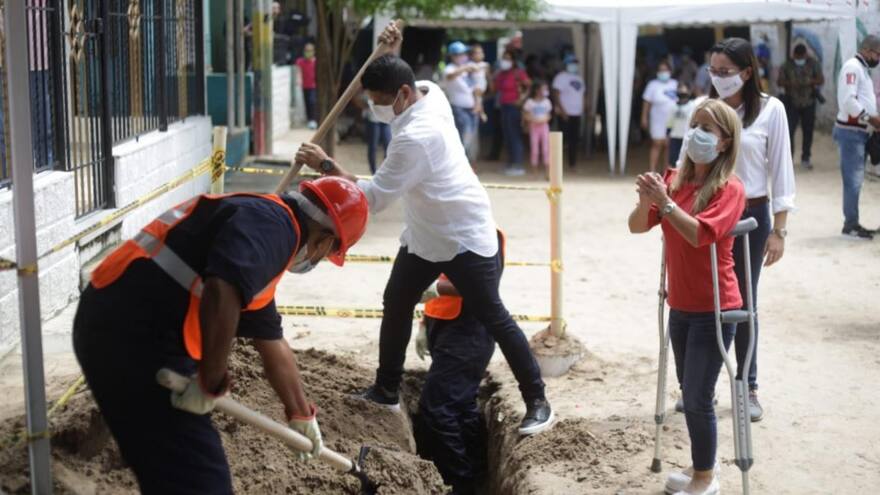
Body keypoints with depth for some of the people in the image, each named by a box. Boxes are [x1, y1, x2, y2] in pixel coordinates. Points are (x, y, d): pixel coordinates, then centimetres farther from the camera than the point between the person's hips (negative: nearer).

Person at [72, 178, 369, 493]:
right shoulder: (273, 223, -9)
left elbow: (273, 344, 35)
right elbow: (222, 293, -30)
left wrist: (301, 416, 45)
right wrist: (212, 382, -17)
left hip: (119, 329, 10)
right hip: (135, 340, -10)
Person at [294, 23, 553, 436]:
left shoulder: (416, 136, -33)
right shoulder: (429, 92, -6)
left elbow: (373, 198, -30)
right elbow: (384, 110, 17)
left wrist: (326, 165, -25)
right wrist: (388, 57, -1)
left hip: (465, 237, -10)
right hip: (425, 235, 10)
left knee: (493, 318, -3)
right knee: (395, 305, 15)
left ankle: (537, 402, 7)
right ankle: (386, 390, 28)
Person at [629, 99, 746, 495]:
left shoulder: (730, 188, -14)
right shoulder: (674, 180, 3)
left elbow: (699, 233, -27)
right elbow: (637, 227, -1)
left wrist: (664, 202, -31)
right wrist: (645, 201, -19)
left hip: (715, 309, -6)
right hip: (680, 306, 6)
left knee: (698, 399, -3)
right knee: (689, 393, 17)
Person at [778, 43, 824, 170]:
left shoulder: (813, 64, 2)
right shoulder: (787, 65, 0)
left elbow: (821, 80, -1)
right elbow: (779, 82, -3)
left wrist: (810, 81, -21)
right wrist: (790, 83, -23)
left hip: (809, 103, 1)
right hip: (792, 103, -1)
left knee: (808, 131, 5)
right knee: (789, 130, -10)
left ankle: (805, 158, 18)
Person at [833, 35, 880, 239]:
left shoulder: (862, 69, 18)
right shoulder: (853, 67, -13)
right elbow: (848, 100, -23)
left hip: (858, 131, 10)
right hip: (850, 131, -10)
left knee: (856, 178, 11)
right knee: (853, 179, -7)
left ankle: (852, 222, 16)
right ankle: (851, 224, -2)